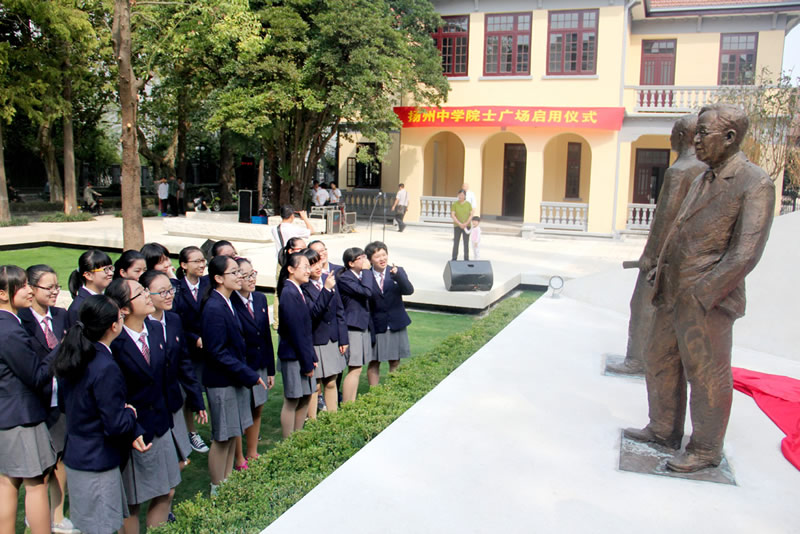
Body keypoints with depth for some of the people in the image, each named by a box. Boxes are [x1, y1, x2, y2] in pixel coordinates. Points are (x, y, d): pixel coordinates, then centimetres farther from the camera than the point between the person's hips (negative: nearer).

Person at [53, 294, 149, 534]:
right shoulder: (107, 369, -27)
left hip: (75, 456, 9)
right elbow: (116, 424, -25)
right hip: (98, 463, -9)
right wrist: (130, 413, -1)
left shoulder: (73, 356, 0)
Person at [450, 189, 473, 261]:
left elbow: (471, 215, -4)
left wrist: (466, 224, -18)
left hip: (466, 226, 1)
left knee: (466, 243, -1)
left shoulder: (468, 204, 0)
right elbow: (452, 215, -10)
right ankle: (454, 259, 9)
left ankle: (466, 259, 7)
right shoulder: (454, 204, -4)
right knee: (456, 243, 0)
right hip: (457, 226, 0)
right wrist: (460, 224, -20)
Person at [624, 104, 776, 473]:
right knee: (659, 362, 19)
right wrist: (661, 270, 11)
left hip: (707, 303, -9)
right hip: (672, 295, 9)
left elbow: (745, 255, -18)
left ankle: (706, 450, 24)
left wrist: (699, 296, -18)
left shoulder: (754, 185, -14)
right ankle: (664, 430, 37)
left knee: (706, 376, 6)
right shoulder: (703, 180, 12)